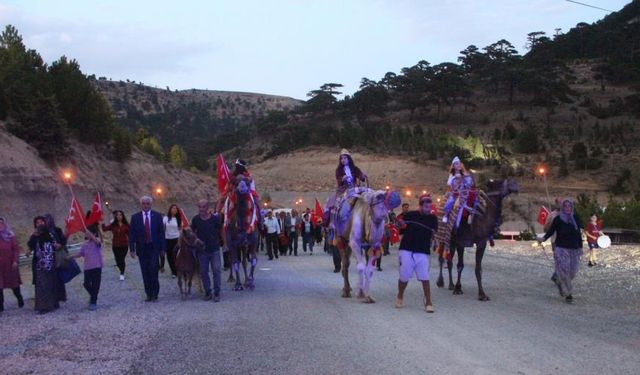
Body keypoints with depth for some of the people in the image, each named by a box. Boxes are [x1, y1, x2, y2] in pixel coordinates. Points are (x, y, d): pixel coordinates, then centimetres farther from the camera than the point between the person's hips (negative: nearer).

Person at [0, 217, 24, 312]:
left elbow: (16, 249, -1)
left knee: (14, 282, 11)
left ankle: (19, 298, 32)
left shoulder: (10, 236, 1)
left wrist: (15, 261, -10)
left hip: (10, 264, 0)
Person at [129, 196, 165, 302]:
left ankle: (154, 294, 2)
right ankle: (148, 294, 12)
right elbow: (132, 234, 3)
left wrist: (162, 248, 1)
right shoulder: (135, 217, 4)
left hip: (154, 248, -1)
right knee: (145, 273, 4)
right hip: (142, 249, 1)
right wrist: (132, 249, -3)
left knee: (153, 271, -8)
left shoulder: (157, 216, 3)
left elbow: (161, 232, 4)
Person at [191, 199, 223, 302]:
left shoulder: (215, 218, -7)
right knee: (203, 272, 5)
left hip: (214, 250, -2)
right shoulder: (195, 219, -2)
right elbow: (192, 232, 13)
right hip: (202, 250, 2)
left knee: (216, 271, -6)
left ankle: (217, 293, 1)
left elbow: (221, 231, 3)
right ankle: (207, 292, 16)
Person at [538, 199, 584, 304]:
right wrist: (543, 238, -21)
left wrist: (580, 247, 15)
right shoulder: (558, 219, -2)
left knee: (573, 270, 2)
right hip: (561, 248, -4)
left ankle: (561, 283, 32)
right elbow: (551, 231, -4)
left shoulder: (576, 219, 8)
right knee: (564, 270, -13)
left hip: (574, 249, 4)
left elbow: (579, 234, 14)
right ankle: (568, 294, -2)